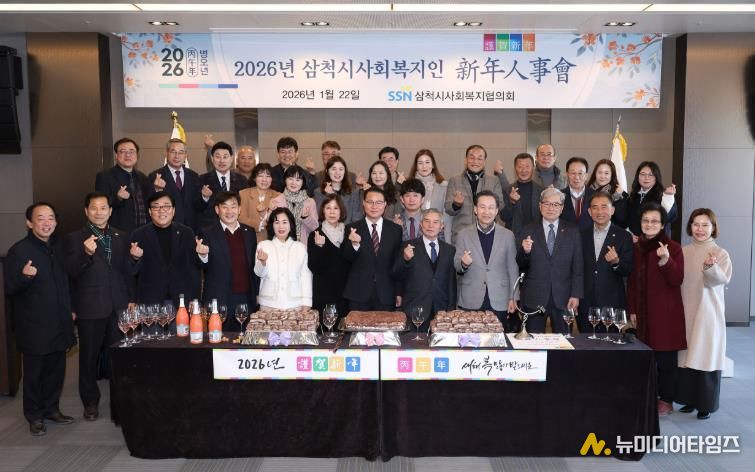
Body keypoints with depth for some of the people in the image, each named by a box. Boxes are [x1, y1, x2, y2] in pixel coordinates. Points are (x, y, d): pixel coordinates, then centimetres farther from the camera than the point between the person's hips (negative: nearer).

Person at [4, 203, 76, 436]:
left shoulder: (58, 247, 8)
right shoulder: (19, 251, -11)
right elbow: (10, 289, -12)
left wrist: (69, 310, 17)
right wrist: (24, 277, -32)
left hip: (59, 323, 6)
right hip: (34, 326, -5)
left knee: (56, 369, 13)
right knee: (34, 372, 6)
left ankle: (52, 408, 29)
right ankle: (35, 416, 21)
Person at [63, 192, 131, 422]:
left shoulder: (121, 237, 10)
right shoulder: (74, 239, 0)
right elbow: (71, 272, -10)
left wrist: (131, 299, 9)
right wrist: (86, 253, -26)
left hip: (118, 307, 2)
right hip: (90, 308, -2)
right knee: (89, 357, 8)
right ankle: (90, 402, 23)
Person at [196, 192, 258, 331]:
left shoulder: (249, 232, 11)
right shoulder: (207, 234, -1)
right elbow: (205, 267, -6)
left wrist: (256, 294, 12)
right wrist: (203, 255, -28)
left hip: (246, 300, 3)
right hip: (219, 301, -3)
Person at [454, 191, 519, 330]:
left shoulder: (508, 235, 5)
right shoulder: (463, 234, 4)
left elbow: (512, 268, 7)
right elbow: (456, 266, 5)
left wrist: (513, 298, 3)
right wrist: (463, 263, -18)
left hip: (499, 303, 0)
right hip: (471, 302, 0)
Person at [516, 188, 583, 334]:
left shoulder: (572, 231, 5)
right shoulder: (528, 231, 2)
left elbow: (577, 267, 3)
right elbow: (521, 265, 3)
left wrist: (576, 295, -3)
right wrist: (525, 251, -18)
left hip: (563, 299, 1)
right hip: (534, 298, 0)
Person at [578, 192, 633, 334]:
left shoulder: (624, 236, -1)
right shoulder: (582, 235, 7)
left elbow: (628, 271, -2)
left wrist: (616, 262, -23)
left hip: (612, 305, -2)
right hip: (585, 305, 2)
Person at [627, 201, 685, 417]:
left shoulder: (673, 247, -5)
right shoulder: (637, 248, 10)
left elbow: (677, 280, -13)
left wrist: (666, 260, -28)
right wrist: (632, 310, 9)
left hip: (665, 312, -4)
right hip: (643, 312, 5)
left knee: (665, 358, 2)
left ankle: (666, 400, 14)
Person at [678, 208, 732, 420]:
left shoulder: (720, 253, -6)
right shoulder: (683, 252, 7)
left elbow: (723, 280, -22)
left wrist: (711, 266, -41)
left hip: (708, 313, -4)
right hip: (686, 312, 4)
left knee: (706, 357, -1)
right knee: (687, 356, 9)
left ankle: (706, 404, 10)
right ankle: (690, 399, 21)